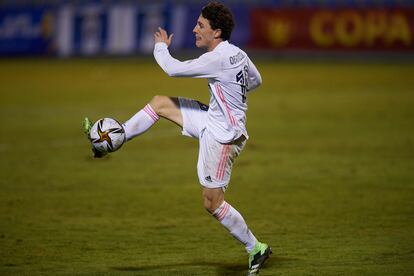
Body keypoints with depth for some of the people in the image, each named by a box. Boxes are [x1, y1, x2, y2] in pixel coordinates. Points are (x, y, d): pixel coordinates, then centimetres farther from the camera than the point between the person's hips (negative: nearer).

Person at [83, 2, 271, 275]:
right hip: (213, 120, 10)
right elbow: (256, 80, 21)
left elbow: (174, 69, -21)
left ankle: (256, 249, 5)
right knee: (160, 103, 12)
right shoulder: (237, 53, 3)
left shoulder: (217, 58, -25)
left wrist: (161, 47, -1)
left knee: (212, 202, -5)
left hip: (222, 135, -10)